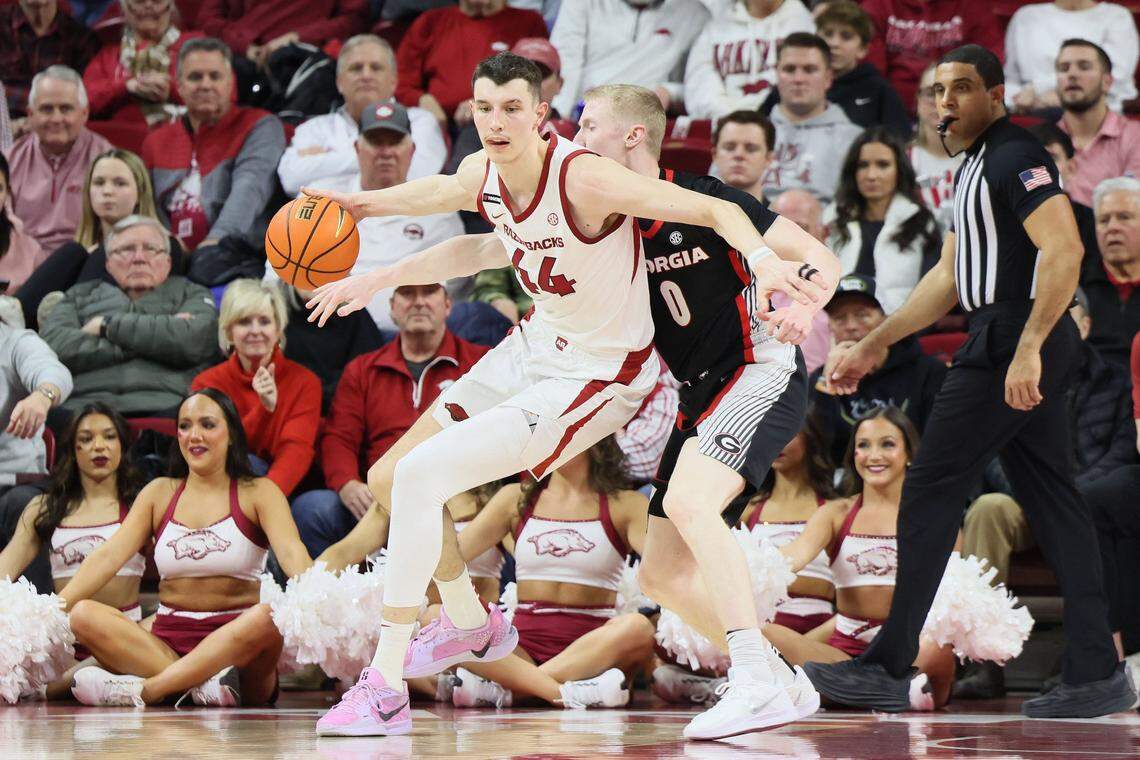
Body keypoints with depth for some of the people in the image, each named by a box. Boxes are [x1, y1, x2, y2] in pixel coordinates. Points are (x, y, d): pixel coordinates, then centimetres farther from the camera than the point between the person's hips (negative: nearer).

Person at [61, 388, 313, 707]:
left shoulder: (257, 493, 7)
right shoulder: (160, 493, 16)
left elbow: (291, 552, -10)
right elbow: (109, 556, 4)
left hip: (234, 643, -3)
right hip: (166, 644, 3)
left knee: (267, 618, -36)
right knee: (84, 615, -22)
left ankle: (143, 690, -37)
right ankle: (204, 684, -37)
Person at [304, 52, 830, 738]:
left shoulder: (582, 178, -29)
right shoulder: (483, 175, -7)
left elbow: (718, 209, -33)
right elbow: (435, 194, 20)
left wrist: (763, 259, -51)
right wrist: (356, 204, 28)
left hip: (597, 378, -8)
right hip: (536, 346, 8)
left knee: (422, 475, -21)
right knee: (388, 480, 12)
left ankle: (384, 691, -15)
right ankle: (472, 626, 36)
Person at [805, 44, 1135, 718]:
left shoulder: (1016, 157, -10)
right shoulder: (979, 167, 22)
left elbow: (1064, 249, -22)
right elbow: (949, 277, 28)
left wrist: (1027, 348, -29)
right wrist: (875, 346, 27)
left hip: (1011, 342, -10)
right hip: (1018, 348, 10)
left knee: (930, 492, -6)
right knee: (1051, 499, 7)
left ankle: (889, 669, -3)